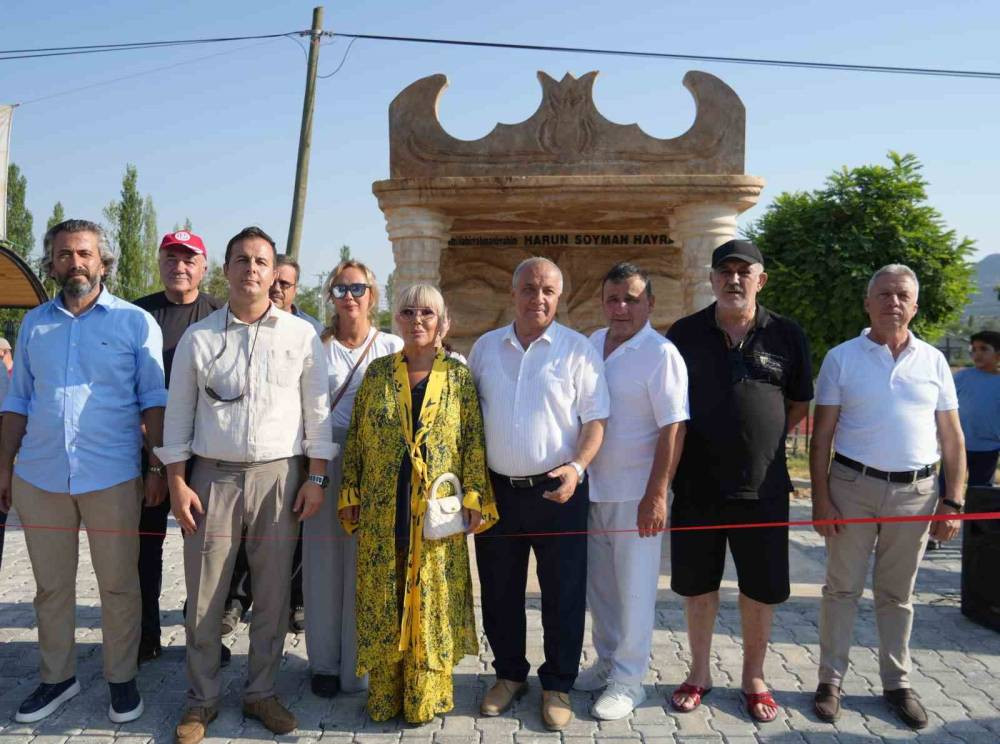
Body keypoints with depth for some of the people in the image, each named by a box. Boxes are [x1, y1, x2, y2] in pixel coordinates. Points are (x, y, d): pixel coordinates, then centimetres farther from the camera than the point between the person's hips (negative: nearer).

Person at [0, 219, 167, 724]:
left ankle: (122, 678, 22)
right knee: (51, 586, 13)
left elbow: (153, 399, -1)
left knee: (118, 585, 6)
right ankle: (57, 677, 29)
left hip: (112, 477, -3)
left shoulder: (136, 322, 0)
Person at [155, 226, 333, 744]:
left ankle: (260, 692, 27)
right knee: (204, 598, 6)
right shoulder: (198, 337, 4)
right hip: (213, 477, 0)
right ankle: (202, 699, 24)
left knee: (273, 595, 8)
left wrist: (316, 477, 0)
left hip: (279, 477, 0)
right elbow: (178, 414, 6)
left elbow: (317, 410, 4)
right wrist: (177, 483, 0)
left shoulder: (301, 334, 3)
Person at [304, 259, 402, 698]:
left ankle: (359, 663, 19)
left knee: (365, 563, 3)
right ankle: (325, 662, 23)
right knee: (323, 562, 6)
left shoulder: (392, 347, 4)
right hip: (323, 463, 1)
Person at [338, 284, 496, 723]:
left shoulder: (459, 376, 2)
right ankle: (384, 694, 26)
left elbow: (474, 440, -1)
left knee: (431, 601, 6)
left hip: (437, 511, -1)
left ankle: (427, 696, 23)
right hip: (382, 511, 2)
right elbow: (355, 438, 6)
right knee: (382, 599, 9)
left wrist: (473, 496, -8)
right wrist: (350, 495, 2)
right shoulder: (377, 372, 6)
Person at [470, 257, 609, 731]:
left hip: (557, 490, -3)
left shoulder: (578, 350, -3)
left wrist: (577, 467, -20)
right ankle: (509, 674, 34)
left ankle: (558, 685, 25)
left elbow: (595, 420, -4)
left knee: (563, 594, 7)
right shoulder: (485, 347, 7)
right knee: (500, 591, 14)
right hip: (497, 490, 3)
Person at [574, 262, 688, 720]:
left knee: (634, 589, 5)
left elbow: (673, 429, -16)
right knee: (599, 584, 17)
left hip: (635, 493, -6)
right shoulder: (591, 344, 7)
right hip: (591, 488, 6)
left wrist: (656, 495, -20)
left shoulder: (661, 354, -13)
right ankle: (607, 661, 34)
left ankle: (628, 679, 19)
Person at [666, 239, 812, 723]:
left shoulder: (786, 335, 0)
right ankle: (699, 674, 30)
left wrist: (758, 441, 5)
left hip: (762, 485, 0)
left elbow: (799, 404, 10)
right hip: (696, 483, 0)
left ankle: (753, 678, 31)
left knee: (761, 587, 11)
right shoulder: (684, 333, 0)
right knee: (697, 583, 12)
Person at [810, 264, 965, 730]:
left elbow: (952, 438, 7)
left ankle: (897, 683, 27)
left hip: (915, 490, 2)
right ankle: (831, 679, 18)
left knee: (897, 594, 13)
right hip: (853, 485, -2)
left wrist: (953, 501, 1)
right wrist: (820, 499, -7)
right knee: (842, 587, 6)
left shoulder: (933, 361, 6)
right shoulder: (842, 358, -1)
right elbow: (822, 435, -2)